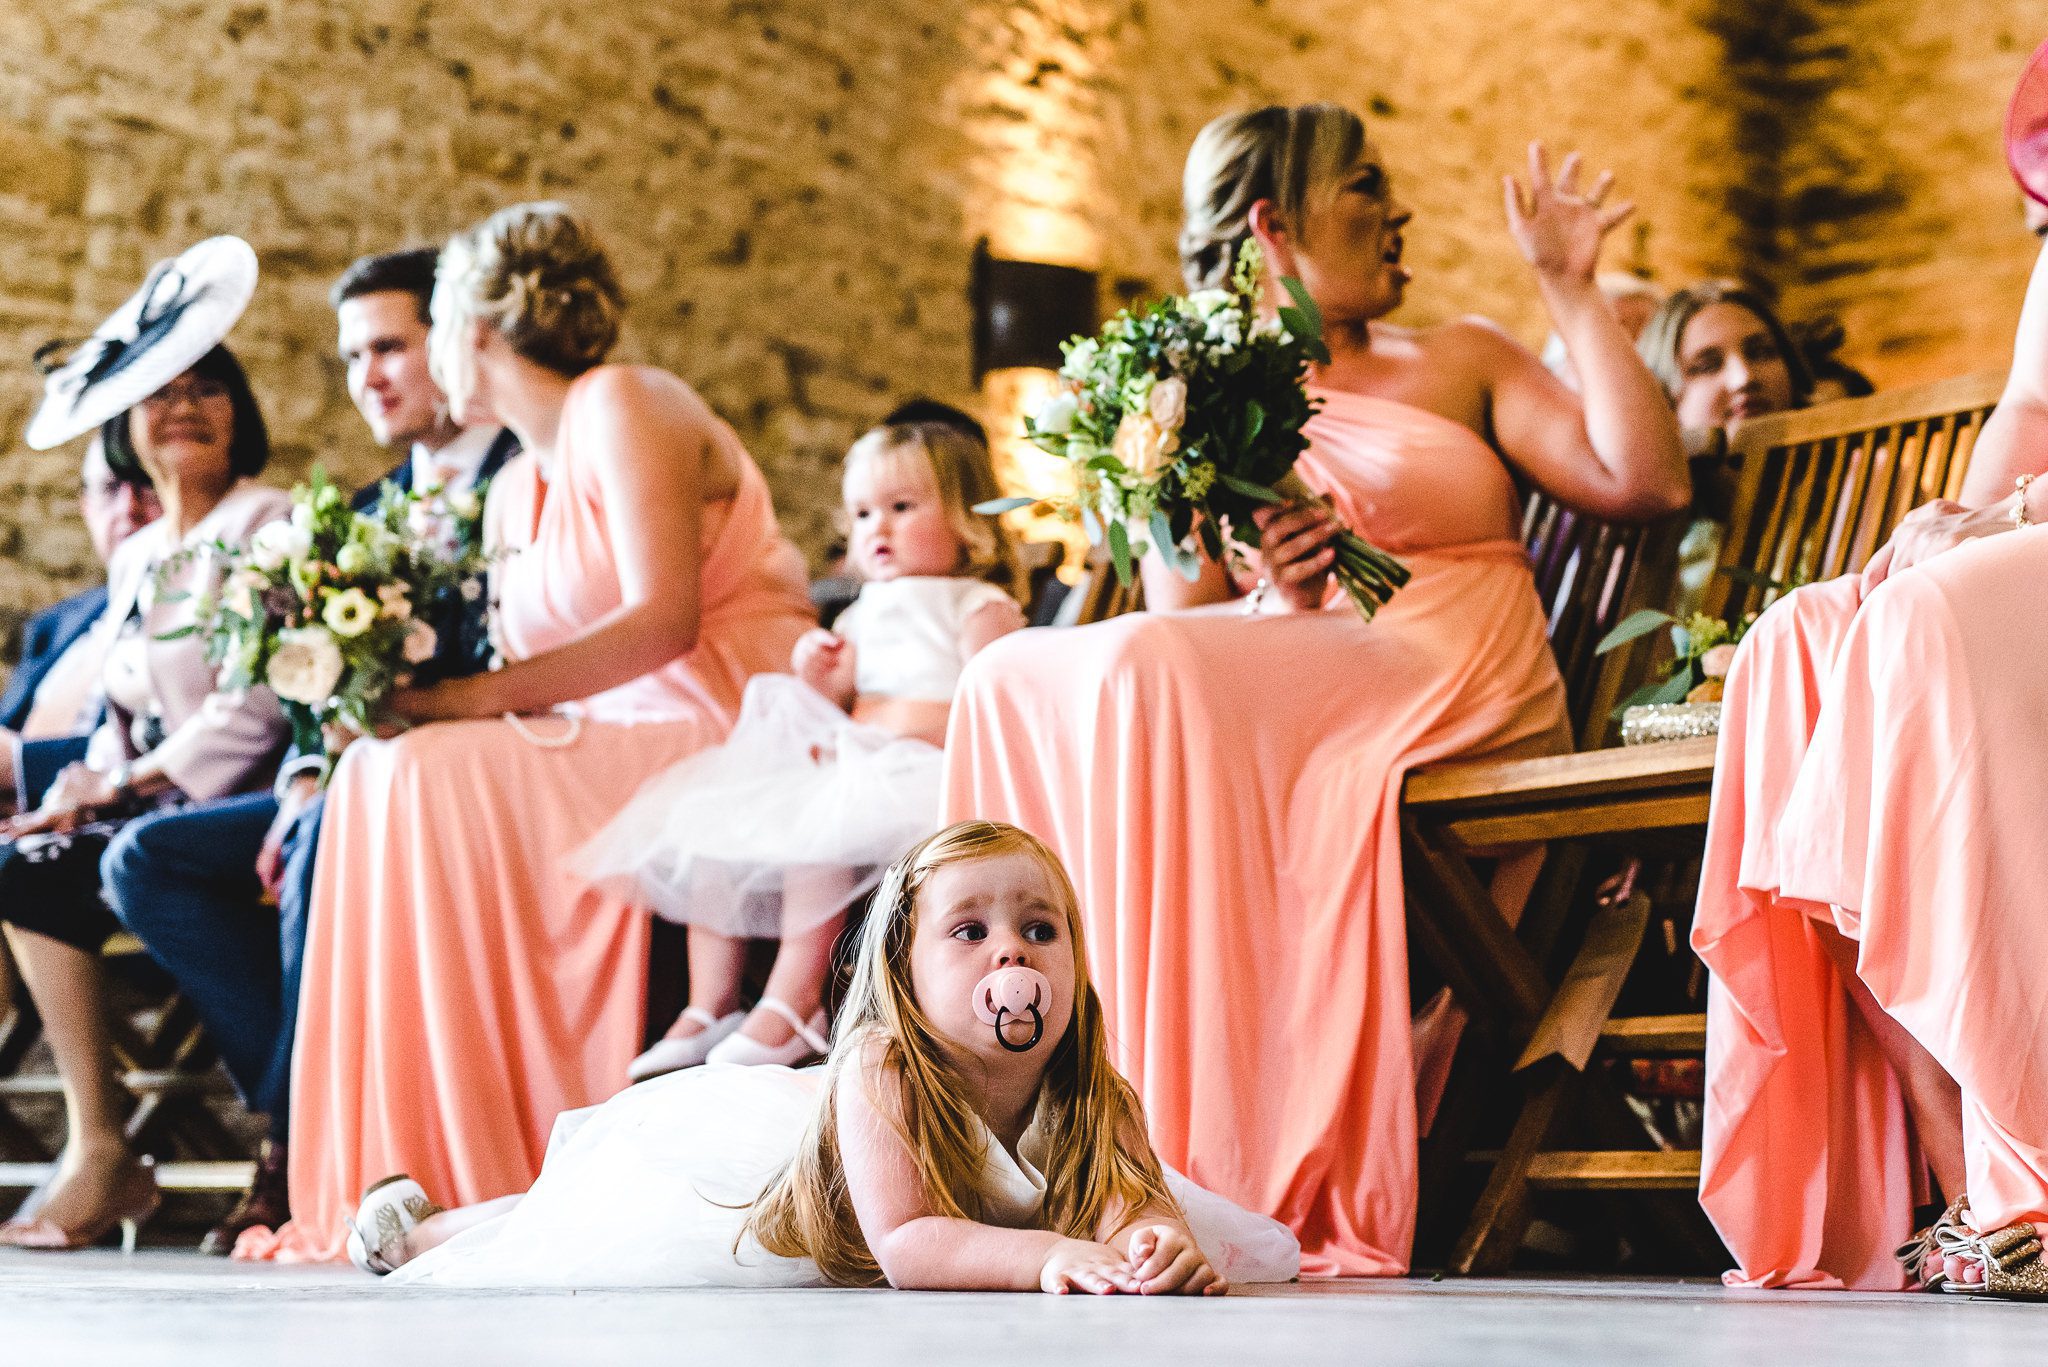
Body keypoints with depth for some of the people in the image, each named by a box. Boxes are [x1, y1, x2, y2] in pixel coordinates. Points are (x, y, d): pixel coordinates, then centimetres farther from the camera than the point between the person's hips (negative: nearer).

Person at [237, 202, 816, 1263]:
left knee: (437, 777, -23)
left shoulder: (623, 407, -8)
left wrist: (468, 697, -23)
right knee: (378, 775, -8)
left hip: (727, 729, -8)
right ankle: (401, 1179, -11)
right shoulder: (514, 492, 19)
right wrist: (393, 681, -5)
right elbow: (528, 676, 12)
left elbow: (664, 619, -20)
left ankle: (475, 1181, -19)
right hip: (615, 745, 8)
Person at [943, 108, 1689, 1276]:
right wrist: (1278, 602, -12)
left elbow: (1648, 482, 6)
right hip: (1283, 706, 3)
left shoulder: (1460, 361, 20)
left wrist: (1573, 291, 8)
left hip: (1471, 719, -2)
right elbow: (1180, 629, 8)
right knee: (1017, 679, -23)